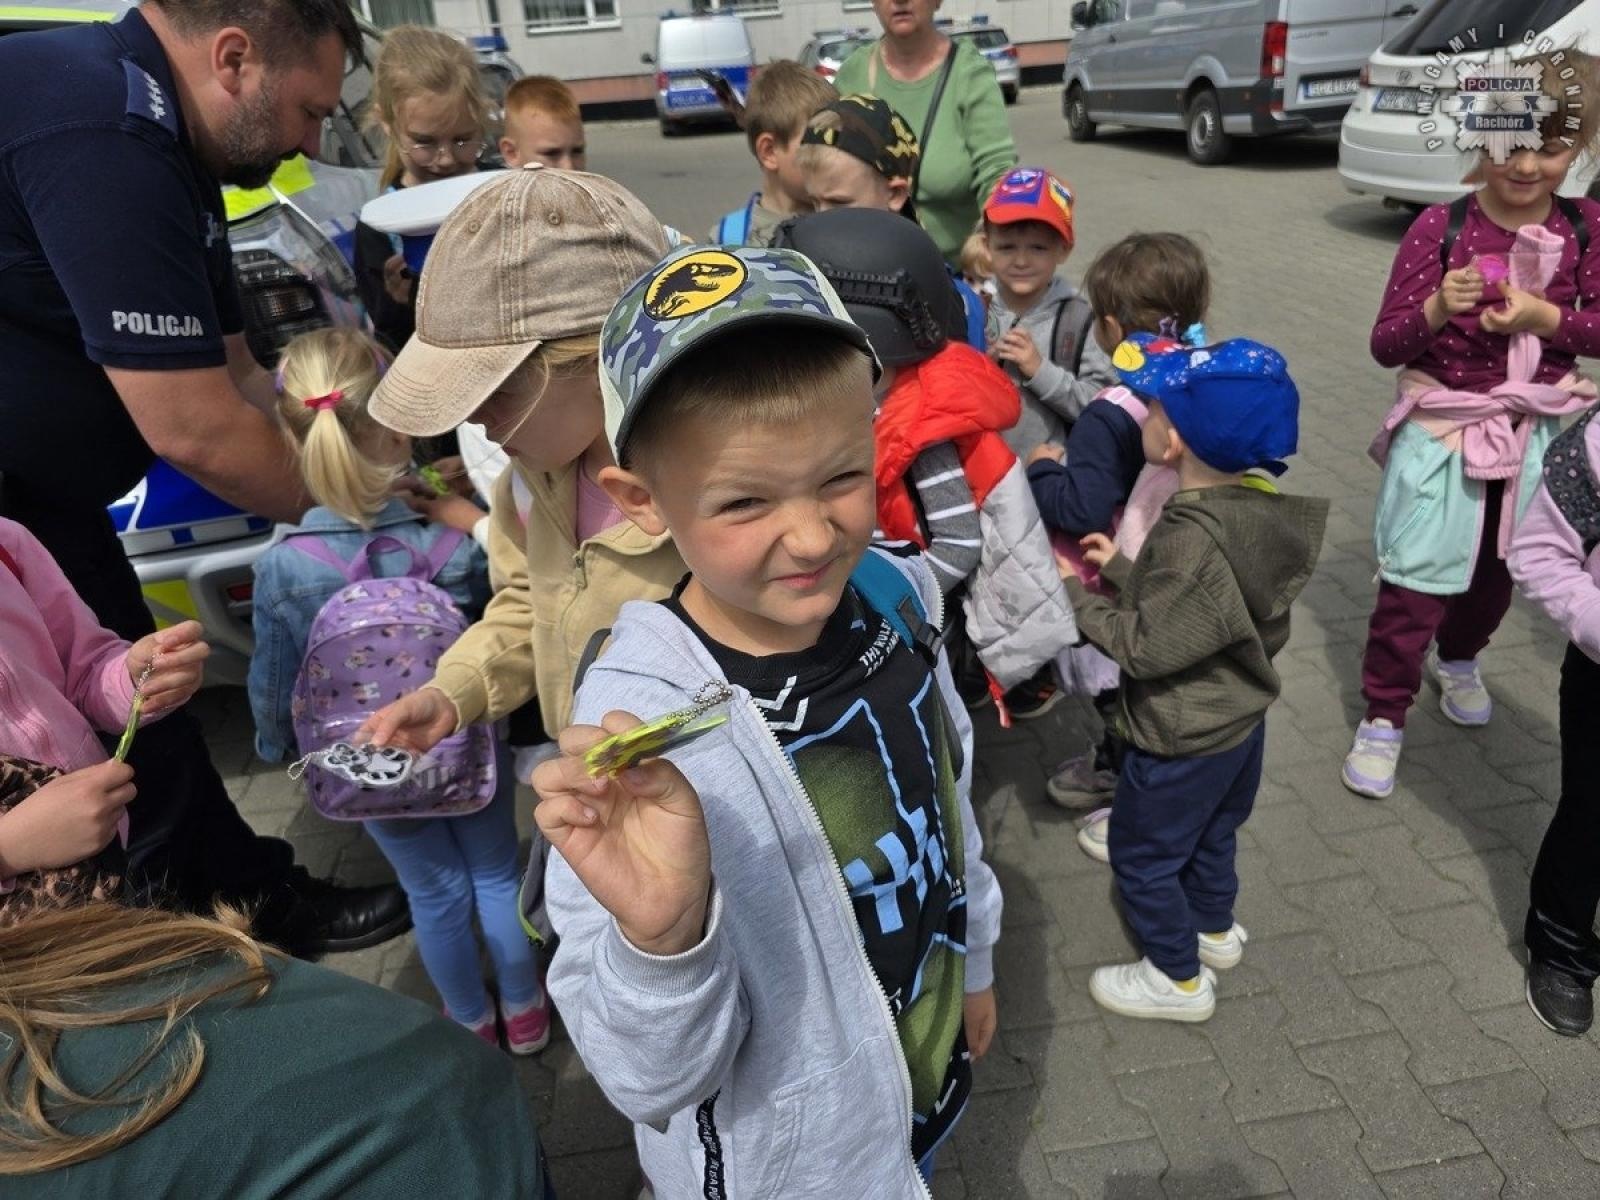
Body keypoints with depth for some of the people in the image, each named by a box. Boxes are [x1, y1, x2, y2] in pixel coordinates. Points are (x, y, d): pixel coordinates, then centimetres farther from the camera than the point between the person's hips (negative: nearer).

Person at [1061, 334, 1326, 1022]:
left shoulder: (1191, 539, -35)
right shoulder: (1257, 507, -8)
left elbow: (1144, 646, -27)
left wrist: (1074, 595, -18)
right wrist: (1122, 568, 3)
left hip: (1183, 740, -9)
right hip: (1241, 717, 9)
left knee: (1141, 856, 13)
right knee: (1211, 833, 30)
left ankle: (1179, 979, 30)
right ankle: (1216, 929, 52)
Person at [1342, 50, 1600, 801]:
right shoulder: (1441, 226, -13)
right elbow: (1386, 345, -12)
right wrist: (1437, 309, -31)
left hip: (1536, 431, 4)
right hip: (1442, 430, -4)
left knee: (1500, 570, 21)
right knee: (1415, 582, -1)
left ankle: (1458, 657, 49)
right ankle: (1383, 716, 14)